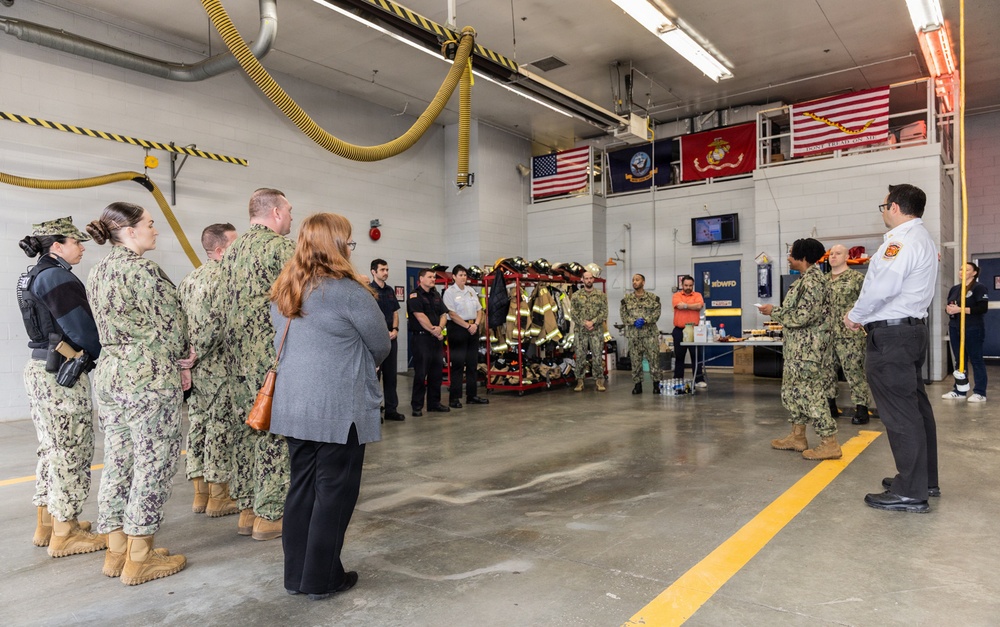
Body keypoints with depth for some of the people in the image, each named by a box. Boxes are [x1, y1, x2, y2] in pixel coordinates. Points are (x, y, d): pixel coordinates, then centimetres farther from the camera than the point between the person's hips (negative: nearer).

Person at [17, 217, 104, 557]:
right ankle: (65, 533, 8)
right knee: (72, 452, -1)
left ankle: (47, 523, 28)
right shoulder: (59, 277, -16)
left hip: (40, 369, 10)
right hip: (63, 375, -10)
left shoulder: (32, 277, 14)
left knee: (52, 448, 17)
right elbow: (82, 330, -19)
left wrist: (90, 356, 10)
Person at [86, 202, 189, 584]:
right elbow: (171, 323, -13)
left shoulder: (97, 272, 14)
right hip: (150, 377, -9)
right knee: (153, 464, 0)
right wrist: (180, 362, 5)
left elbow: (114, 328, 15)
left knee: (118, 462, 13)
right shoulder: (142, 268, -14)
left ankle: (117, 551, 24)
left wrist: (172, 362, 10)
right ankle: (139, 559, 8)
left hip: (109, 373, 9)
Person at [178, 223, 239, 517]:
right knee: (220, 427, 0)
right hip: (219, 367, -9)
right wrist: (198, 355, -12)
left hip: (193, 368, 9)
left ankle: (200, 493, 22)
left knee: (197, 424, 13)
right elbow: (219, 324, -23)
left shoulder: (188, 279, 13)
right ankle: (218, 496, 9)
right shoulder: (223, 278, -15)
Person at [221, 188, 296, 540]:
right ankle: (269, 516, 7)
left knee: (247, 431, 13)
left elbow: (227, 305, 19)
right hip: (273, 356, -8)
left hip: (238, 356, 8)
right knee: (276, 435, 0)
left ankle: (246, 511, 22)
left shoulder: (233, 250, 15)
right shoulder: (282, 246, -10)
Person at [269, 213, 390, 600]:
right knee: (334, 491, 5)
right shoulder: (348, 291, -16)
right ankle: (321, 578, 16)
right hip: (339, 409, -7)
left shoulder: (282, 292, 8)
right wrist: (360, 367, 14)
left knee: (302, 487, 15)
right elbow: (381, 346, -7)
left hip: (294, 406, 7)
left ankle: (296, 574, 25)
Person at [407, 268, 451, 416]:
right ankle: (417, 406, 3)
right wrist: (435, 332, -11)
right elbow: (420, 317, -14)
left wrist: (440, 328, -9)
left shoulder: (436, 295, 16)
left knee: (437, 372, 10)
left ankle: (434, 402, 20)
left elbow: (443, 314, 11)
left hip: (436, 339, 7)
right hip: (421, 338, -7)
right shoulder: (415, 296, -6)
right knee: (420, 373, -5)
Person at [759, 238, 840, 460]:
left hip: (808, 348, -11)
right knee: (792, 390, 15)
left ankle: (830, 444, 3)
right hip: (799, 347, 11)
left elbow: (802, 316, -24)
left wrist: (774, 312, -14)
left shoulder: (812, 280, -18)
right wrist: (777, 311, 10)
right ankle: (797, 436, 24)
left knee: (809, 392, -5)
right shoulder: (809, 278, 14)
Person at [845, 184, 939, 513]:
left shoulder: (901, 240, -16)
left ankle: (910, 493, 1)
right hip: (912, 328, 11)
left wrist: (856, 316, -10)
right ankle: (924, 479, 28)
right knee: (916, 407, 17)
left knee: (900, 414, -6)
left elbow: (881, 287, -25)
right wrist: (867, 316, 13)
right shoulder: (923, 238, 19)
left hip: (890, 336, -11)